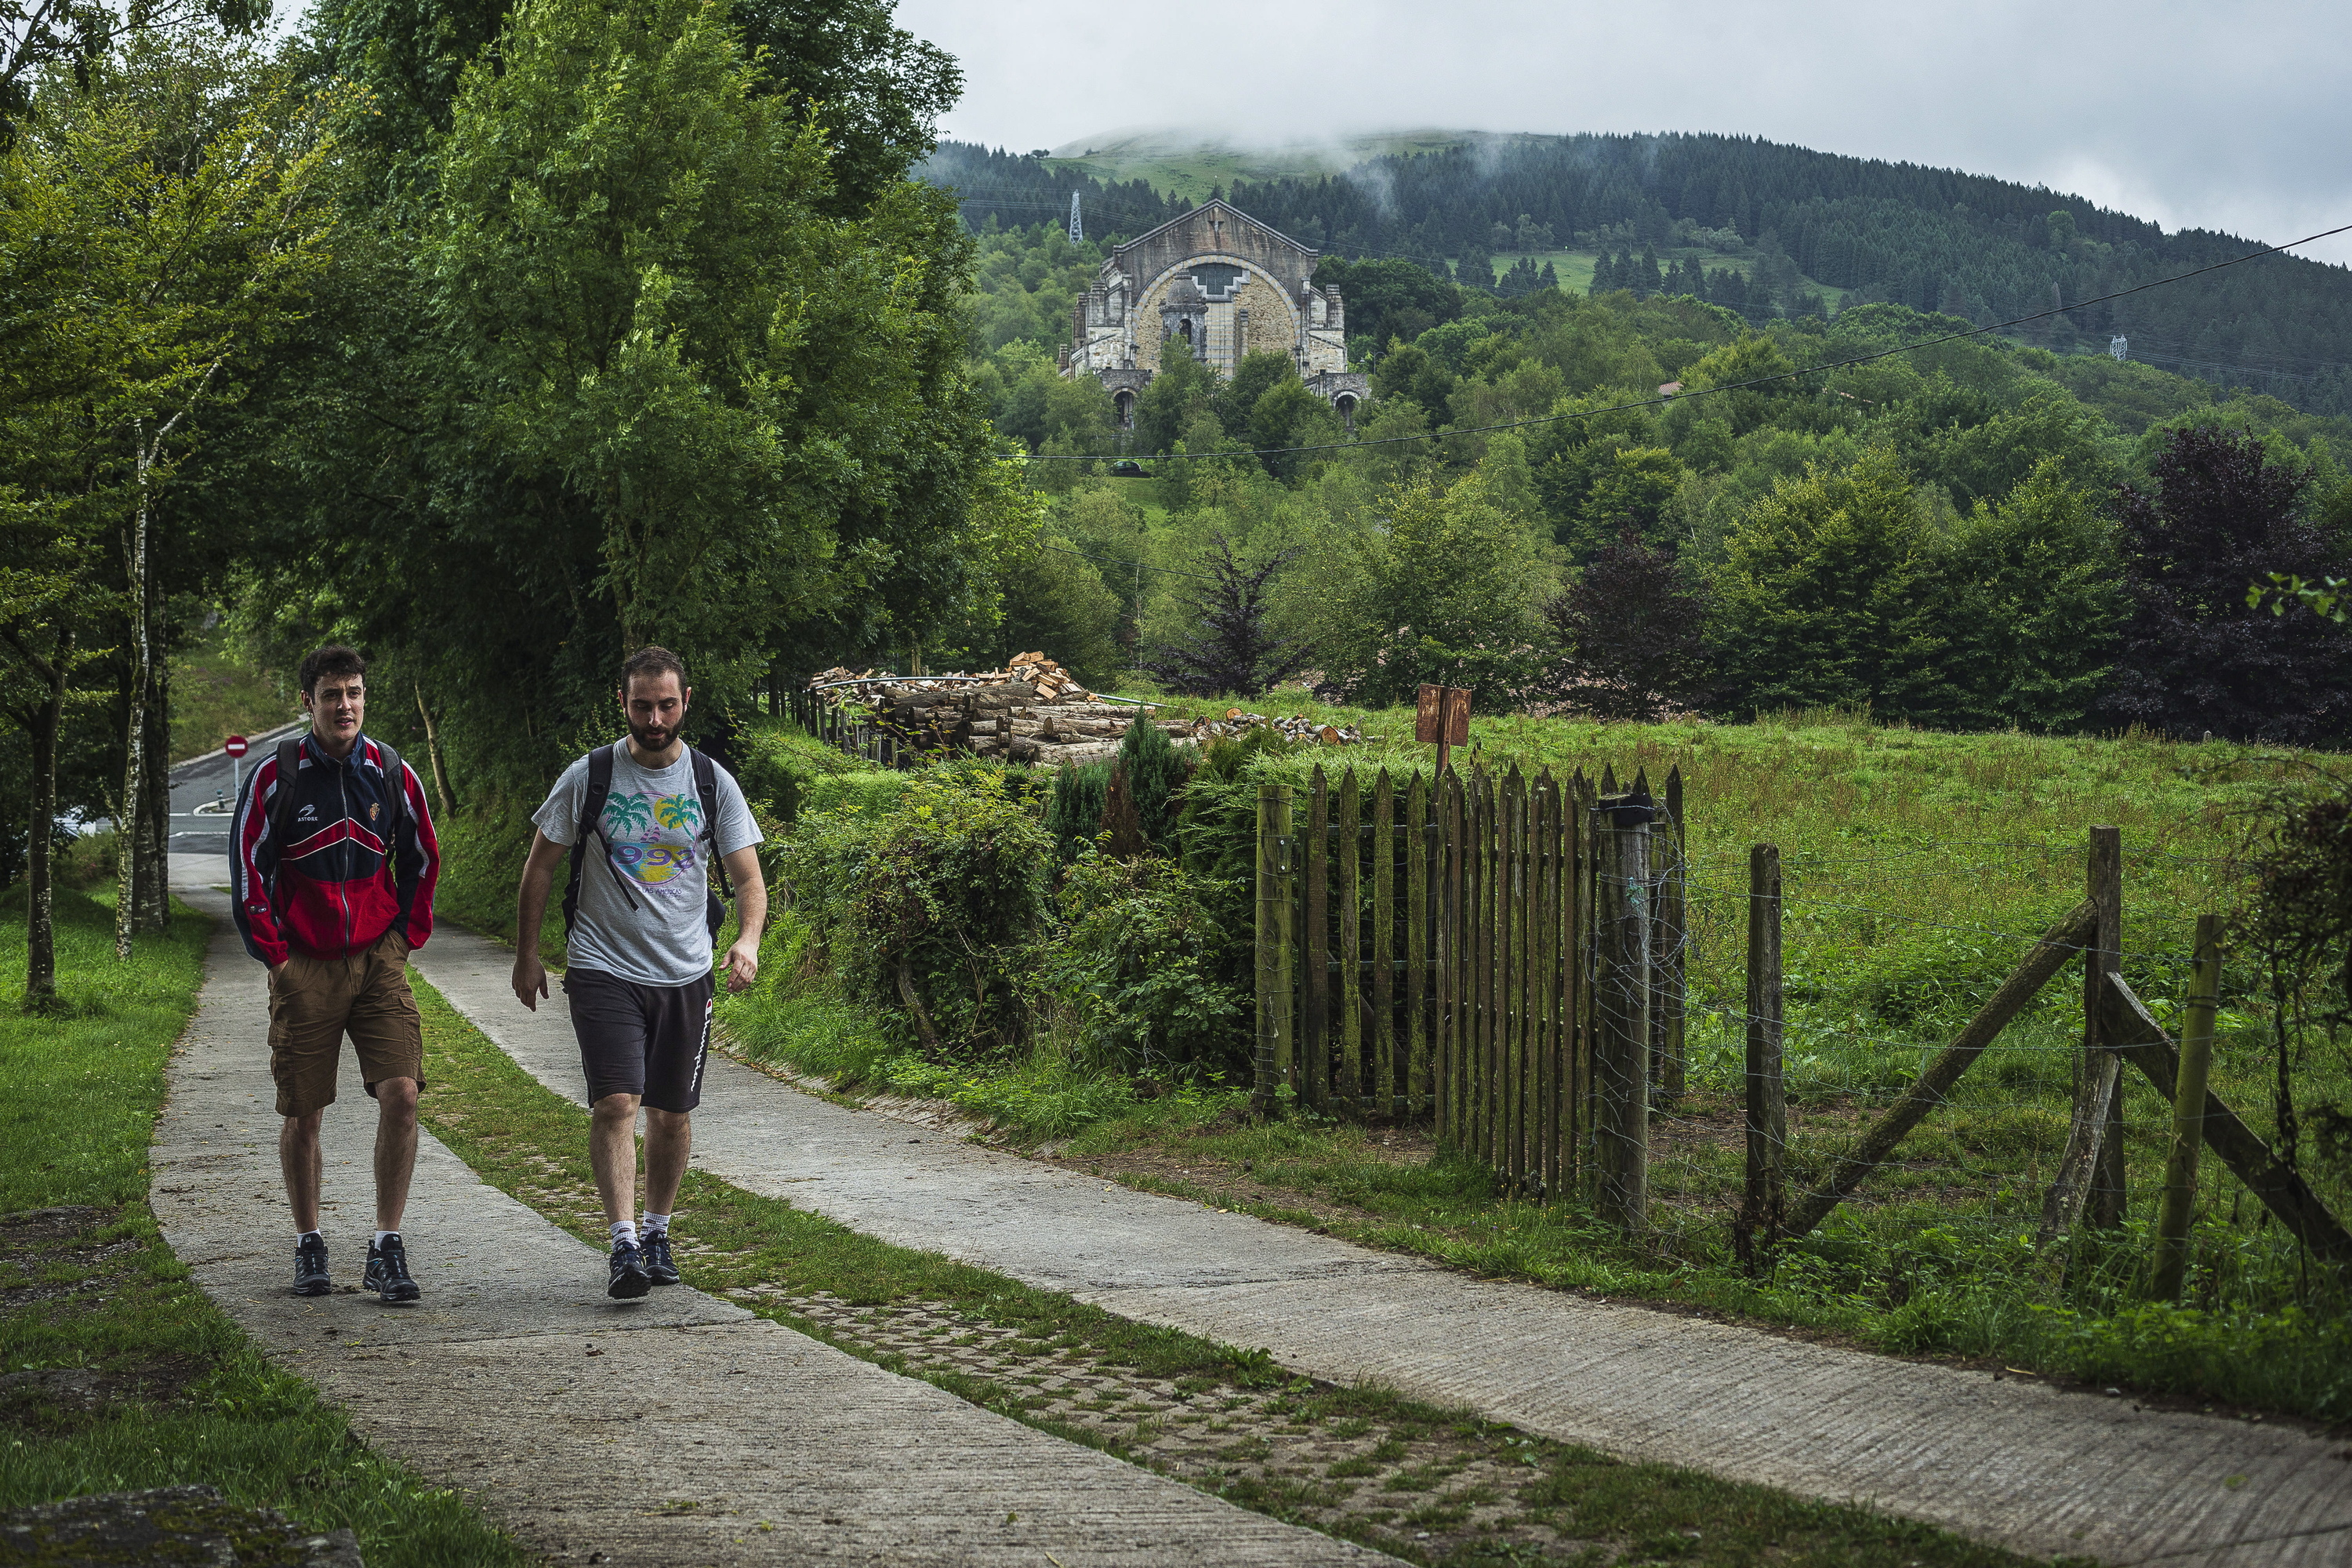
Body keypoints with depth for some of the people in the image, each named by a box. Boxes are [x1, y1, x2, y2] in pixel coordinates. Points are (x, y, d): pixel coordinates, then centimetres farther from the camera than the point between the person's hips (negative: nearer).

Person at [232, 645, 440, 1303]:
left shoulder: (393, 774, 3)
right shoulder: (275, 776, -3)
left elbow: (422, 861, 15)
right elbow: (247, 867, 1)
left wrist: (407, 938, 10)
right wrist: (274, 953, -2)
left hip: (378, 961, 1)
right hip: (304, 968, -1)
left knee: (401, 1094, -13)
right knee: (303, 1114, 3)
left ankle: (387, 1249, -4)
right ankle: (309, 1246, 22)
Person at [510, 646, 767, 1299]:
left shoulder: (713, 783, 1)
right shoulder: (588, 778, -3)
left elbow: (748, 877, 1)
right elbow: (541, 866, 7)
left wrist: (749, 937, -19)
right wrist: (526, 955, 7)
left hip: (686, 975, 2)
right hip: (603, 969, -2)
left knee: (673, 1113, 10)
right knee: (617, 1103, -15)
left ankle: (658, 1233, 28)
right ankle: (624, 1246, -15)